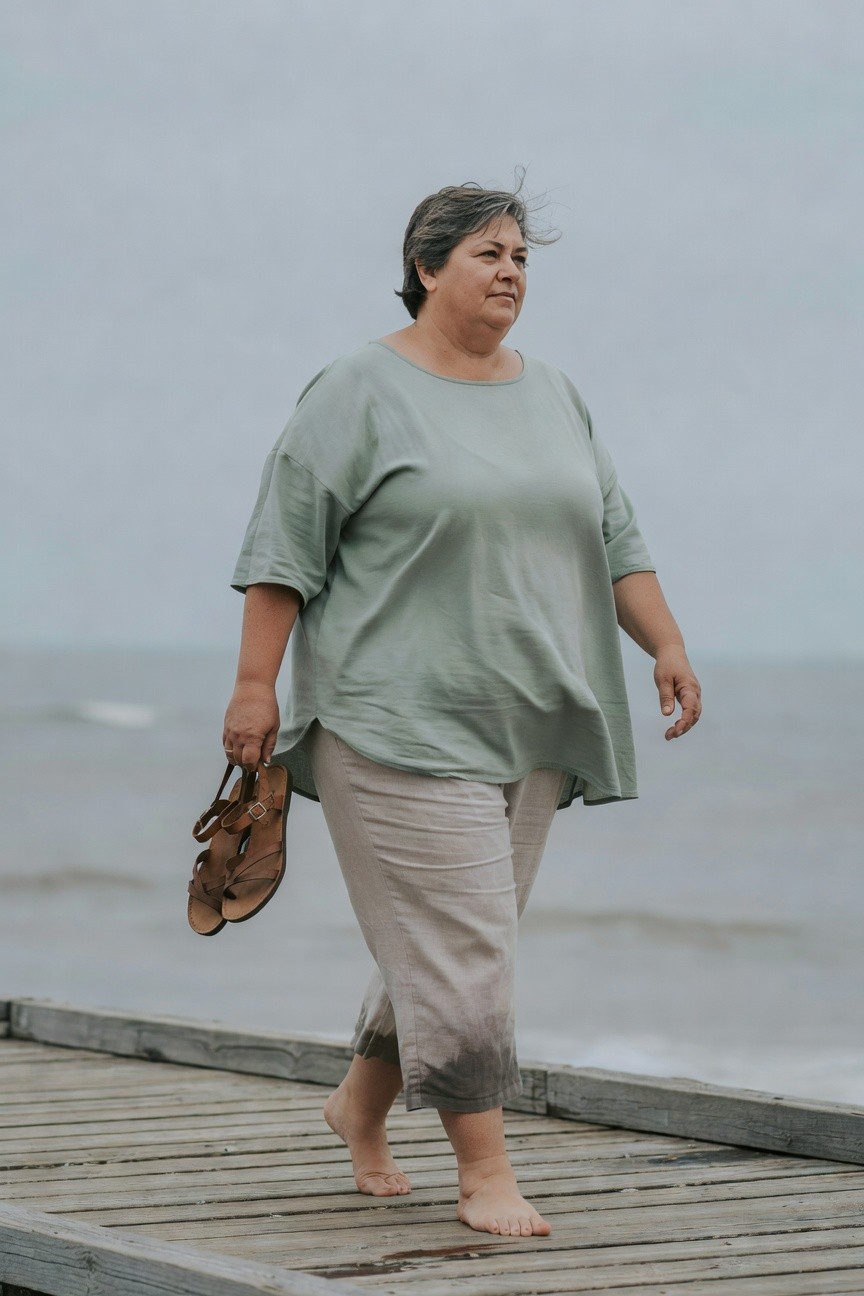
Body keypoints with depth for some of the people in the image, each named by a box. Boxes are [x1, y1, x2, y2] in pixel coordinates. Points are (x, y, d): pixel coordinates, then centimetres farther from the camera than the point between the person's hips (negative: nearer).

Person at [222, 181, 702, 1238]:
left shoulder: (554, 398, 15)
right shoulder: (361, 394, -5)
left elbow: (614, 541, 19)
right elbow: (284, 546, -7)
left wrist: (666, 645, 8)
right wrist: (256, 684, -12)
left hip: (527, 728, 7)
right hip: (399, 722, -7)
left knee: (456, 940, 11)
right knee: (454, 937, -9)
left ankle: (362, 1102, 32)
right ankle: (485, 1173, -5)